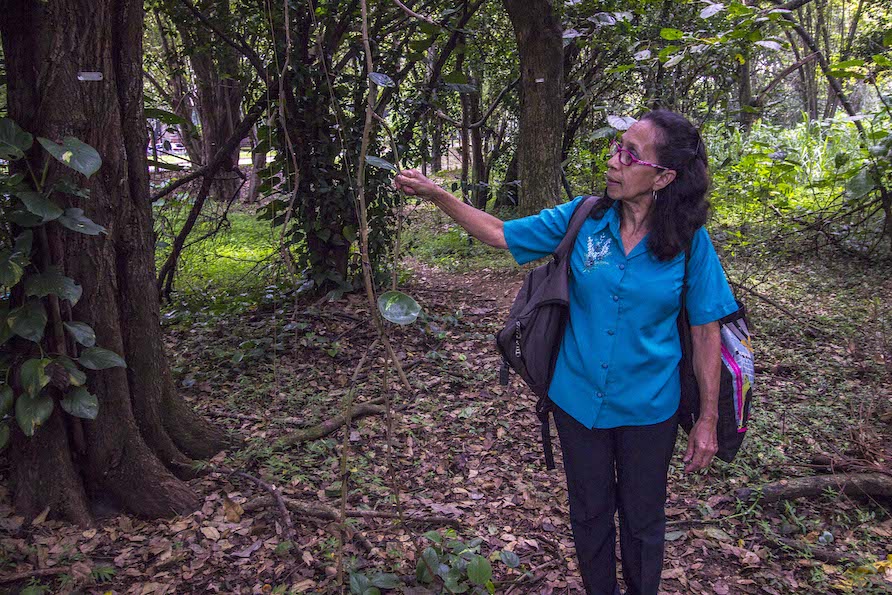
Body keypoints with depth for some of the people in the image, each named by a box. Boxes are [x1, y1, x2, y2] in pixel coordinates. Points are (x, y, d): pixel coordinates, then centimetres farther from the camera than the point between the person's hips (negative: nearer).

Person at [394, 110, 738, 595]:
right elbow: (501, 233, -2)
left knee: (642, 520, 19)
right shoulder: (583, 219, -10)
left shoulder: (689, 242, -15)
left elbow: (705, 332, -8)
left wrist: (708, 419, -5)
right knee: (590, 514, 21)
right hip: (578, 400, 2)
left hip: (647, 410, -2)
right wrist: (436, 195, -12)